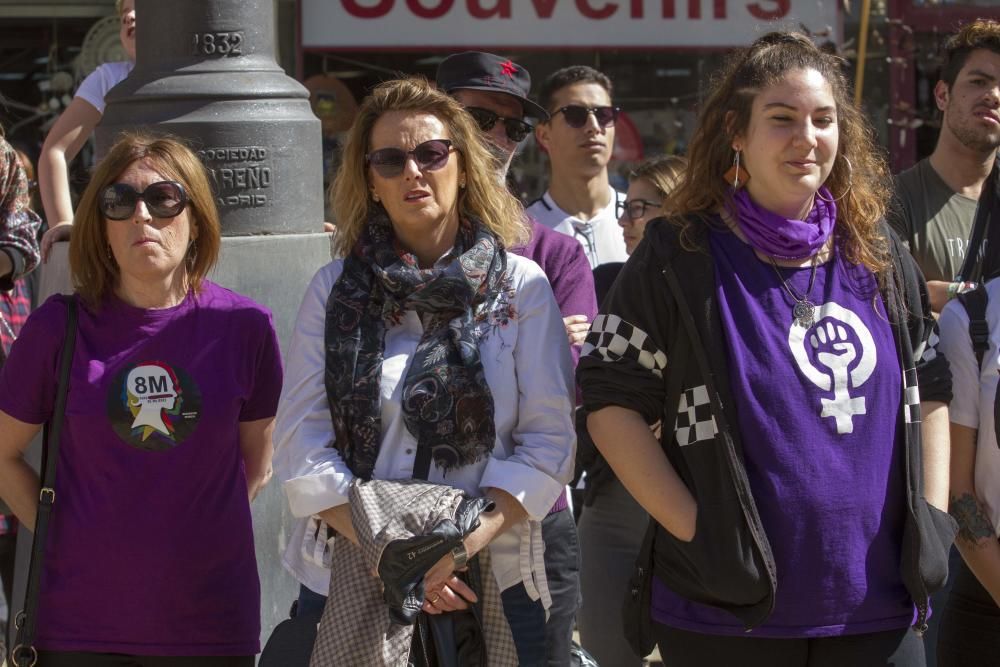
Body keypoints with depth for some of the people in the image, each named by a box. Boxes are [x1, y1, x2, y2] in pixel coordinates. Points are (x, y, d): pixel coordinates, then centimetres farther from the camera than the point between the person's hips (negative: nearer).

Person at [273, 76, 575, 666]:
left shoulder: (523, 286, 2)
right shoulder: (334, 291, 5)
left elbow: (550, 441, -4)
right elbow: (304, 447, -2)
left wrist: (464, 542, -18)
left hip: (490, 578, -1)